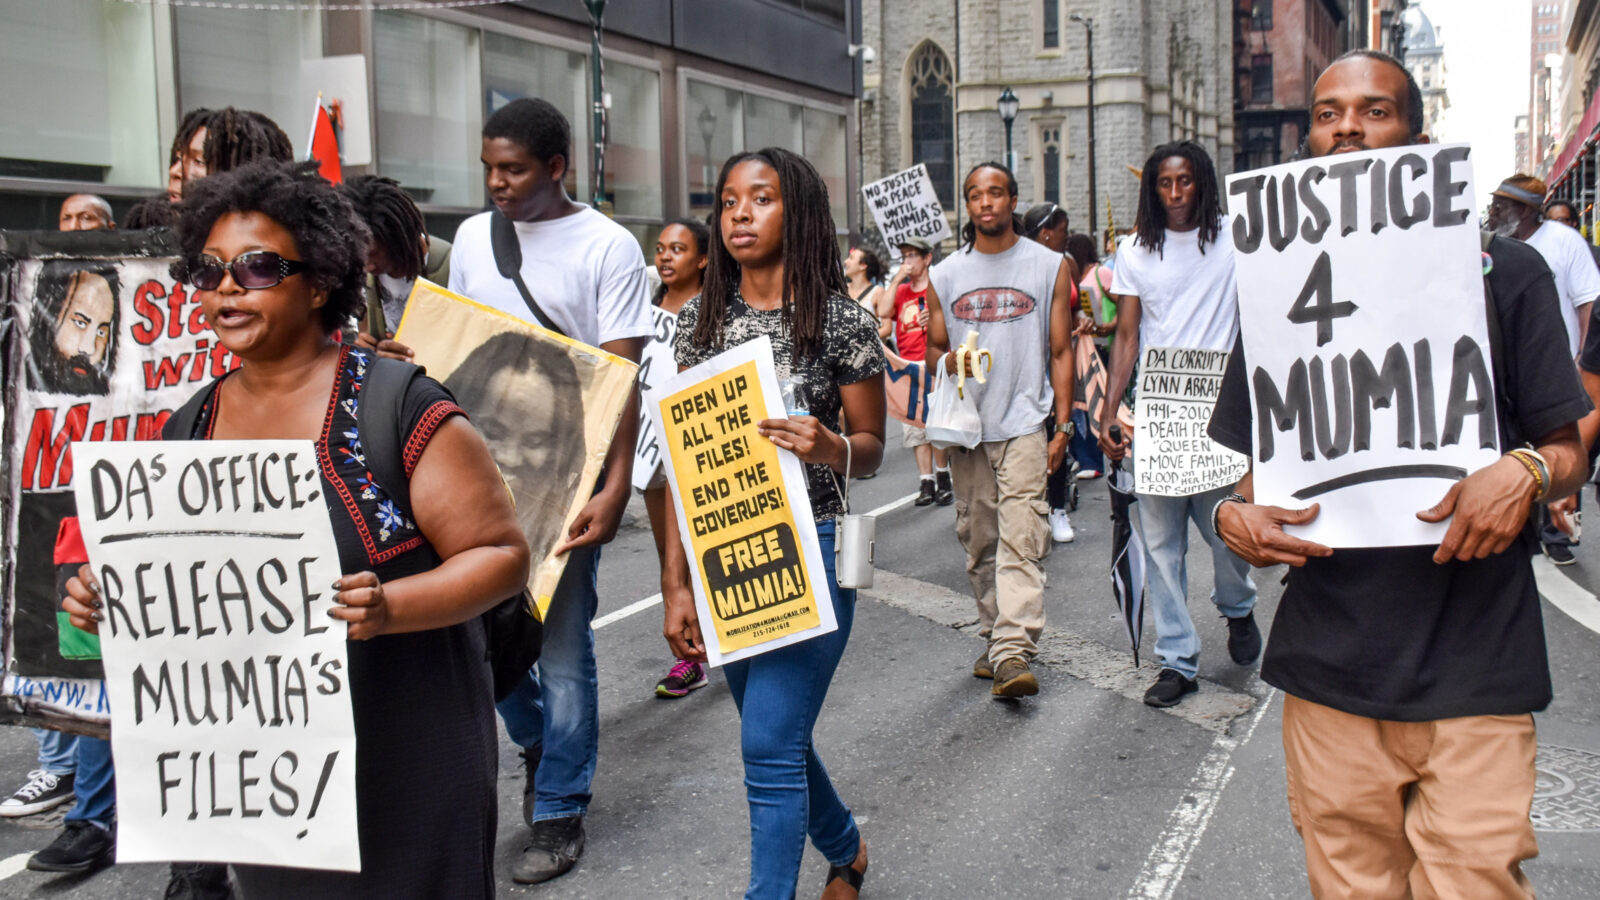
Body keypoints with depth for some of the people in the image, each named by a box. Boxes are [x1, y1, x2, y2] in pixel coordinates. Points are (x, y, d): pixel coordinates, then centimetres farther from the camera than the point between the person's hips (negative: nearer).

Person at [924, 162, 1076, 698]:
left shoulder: (1049, 266, 5)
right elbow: (933, 347, 17)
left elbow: (1061, 350, 5)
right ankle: (993, 640, 21)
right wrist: (947, 362, -8)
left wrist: (1062, 426, -2)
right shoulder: (944, 275, 11)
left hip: (1025, 423, -3)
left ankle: (1014, 655, -17)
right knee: (978, 541, 9)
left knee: (1020, 542, -13)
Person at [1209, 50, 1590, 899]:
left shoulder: (1501, 271, 3)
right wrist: (1238, 517, -9)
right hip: (1330, 662, 2)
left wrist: (1525, 474, -18)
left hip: (1474, 668, -2)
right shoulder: (1283, 289, 9)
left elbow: (1569, 449, 5)